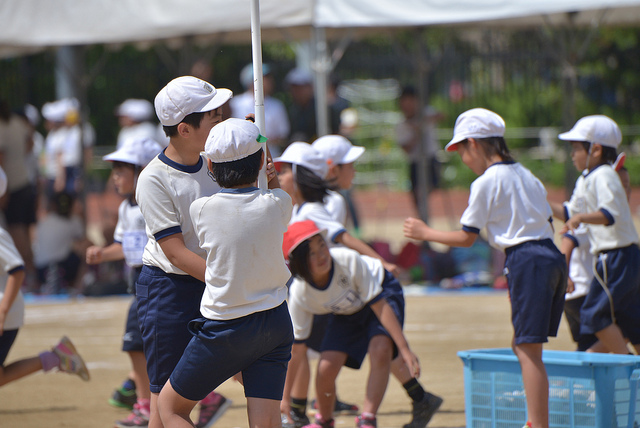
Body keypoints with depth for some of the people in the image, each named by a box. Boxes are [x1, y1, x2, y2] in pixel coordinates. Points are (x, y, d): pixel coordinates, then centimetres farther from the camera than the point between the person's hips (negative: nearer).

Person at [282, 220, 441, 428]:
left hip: (383, 292, -3)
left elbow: (379, 305, -31)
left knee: (380, 349, -30)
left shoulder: (347, 261, -38)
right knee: (327, 367, -12)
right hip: (346, 313, 3)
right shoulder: (299, 294, -28)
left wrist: (404, 348, -31)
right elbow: (297, 348, -18)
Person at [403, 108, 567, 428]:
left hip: (526, 259, -8)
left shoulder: (486, 183, -5)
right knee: (523, 347, 16)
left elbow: (466, 238, -2)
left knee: (529, 349, -8)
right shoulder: (527, 177, 18)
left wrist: (426, 233, 11)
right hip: (552, 256, 8)